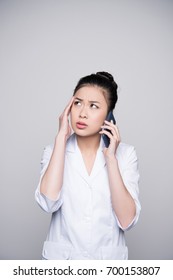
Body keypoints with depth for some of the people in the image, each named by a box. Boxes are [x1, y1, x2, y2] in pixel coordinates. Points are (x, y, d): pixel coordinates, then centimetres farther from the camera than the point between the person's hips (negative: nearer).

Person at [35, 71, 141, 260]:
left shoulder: (125, 153, -7)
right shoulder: (54, 151, -4)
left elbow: (127, 220, -16)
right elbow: (48, 203, -23)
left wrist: (111, 158, -19)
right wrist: (61, 137, -18)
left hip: (109, 258, 0)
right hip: (60, 258, 0)